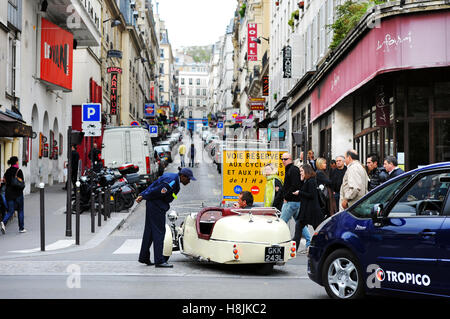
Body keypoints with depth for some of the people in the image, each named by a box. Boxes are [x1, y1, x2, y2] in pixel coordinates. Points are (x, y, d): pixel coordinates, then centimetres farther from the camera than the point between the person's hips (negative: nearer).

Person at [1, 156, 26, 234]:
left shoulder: (7, 171, 6)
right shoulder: (18, 171, -11)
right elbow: (20, 182, -15)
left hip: (8, 193, 5)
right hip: (17, 193, -5)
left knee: (10, 211, 9)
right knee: (20, 210, 10)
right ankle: (21, 228, 17)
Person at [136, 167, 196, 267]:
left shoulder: (171, 176, 12)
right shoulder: (172, 182, -21)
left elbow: (153, 185, 13)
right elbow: (157, 191, -20)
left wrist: (142, 195, 10)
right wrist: (143, 197, -7)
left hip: (152, 204, 10)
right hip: (157, 206, -10)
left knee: (149, 231, 15)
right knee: (159, 232, -7)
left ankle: (143, 257, 23)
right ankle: (159, 261, -5)